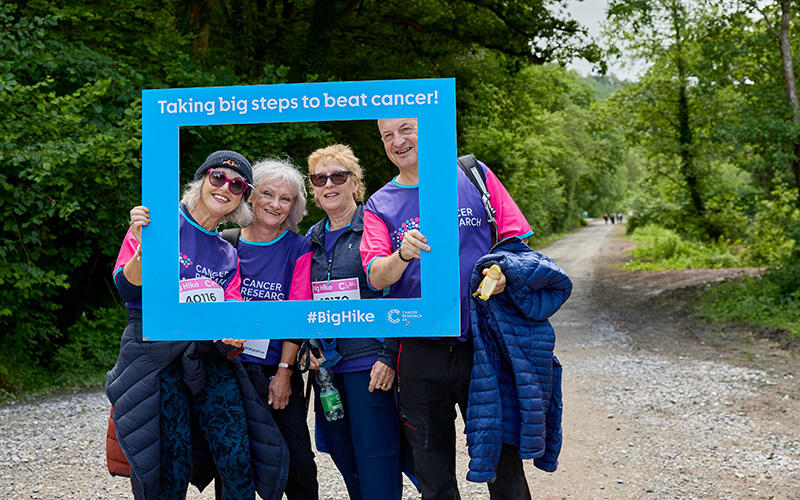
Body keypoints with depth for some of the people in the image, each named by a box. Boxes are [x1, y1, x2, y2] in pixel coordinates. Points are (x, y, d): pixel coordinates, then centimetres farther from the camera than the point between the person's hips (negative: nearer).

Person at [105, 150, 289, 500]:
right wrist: (144, 246, -21)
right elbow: (128, 288, -4)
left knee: (238, 462, -8)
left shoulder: (227, 256, 17)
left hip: (208, 355, 4)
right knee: (173, 466, -11)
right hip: (155, 350, -4)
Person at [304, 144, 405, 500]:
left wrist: (389, 356, -15)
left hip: (370, 362, -6)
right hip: (327, 365, 6)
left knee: (376, 461, -5)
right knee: (344, 457, 11)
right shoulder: (313, 238, 16)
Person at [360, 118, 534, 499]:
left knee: (502, 460, 5)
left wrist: (502, 270, -16)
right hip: (421, 351, 1)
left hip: (482, 343, -1)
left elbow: (515, 237, 5)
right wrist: (402, 255, -27)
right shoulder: (379, 205, 7)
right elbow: (376, 277, -5)